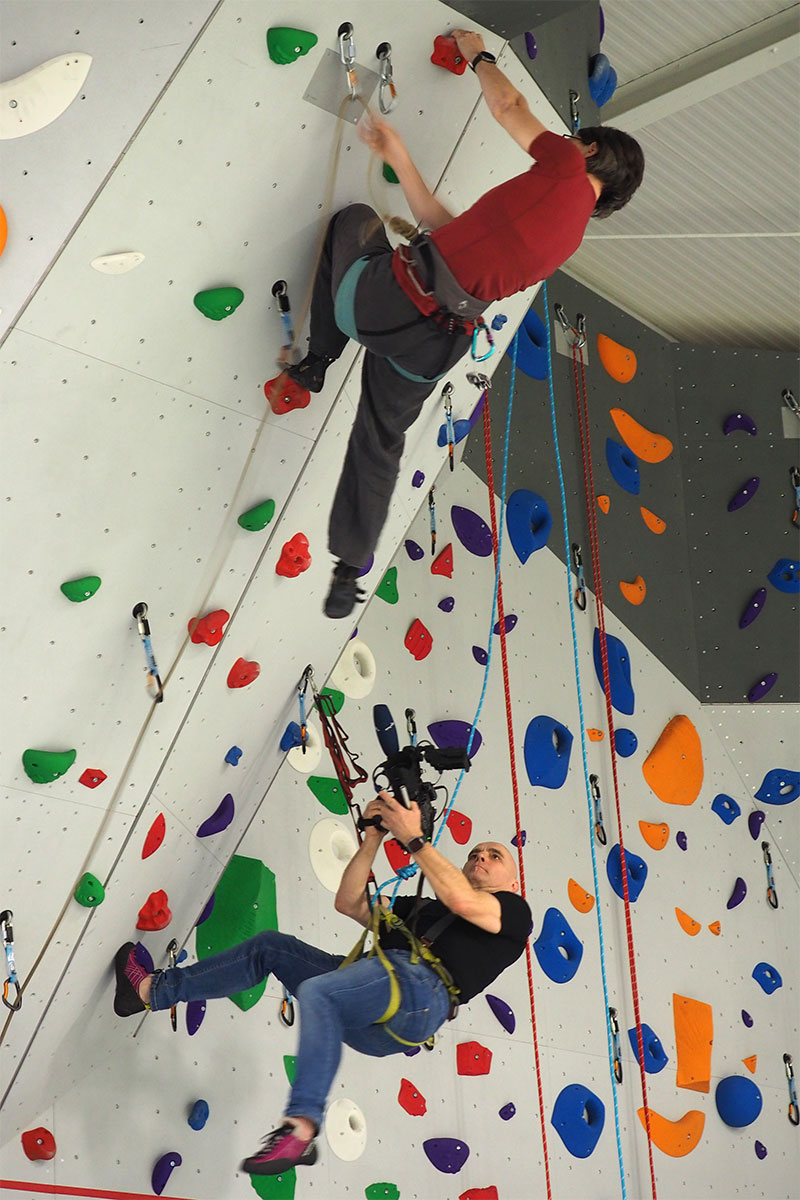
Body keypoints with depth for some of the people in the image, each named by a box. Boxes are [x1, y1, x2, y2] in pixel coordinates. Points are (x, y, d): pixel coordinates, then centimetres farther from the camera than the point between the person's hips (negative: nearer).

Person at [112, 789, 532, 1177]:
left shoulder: (513, 910, 17)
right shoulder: (421, 908, 37)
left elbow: (462, 900, -7)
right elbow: (350, 903, 28)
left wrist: (413, 837, -3)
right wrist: (373, 839, 18)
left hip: (422, 987, -8)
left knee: (317, 992, -34)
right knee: (271, 947, 10)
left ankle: (301, 1127, -41)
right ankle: (152, 990, 18)